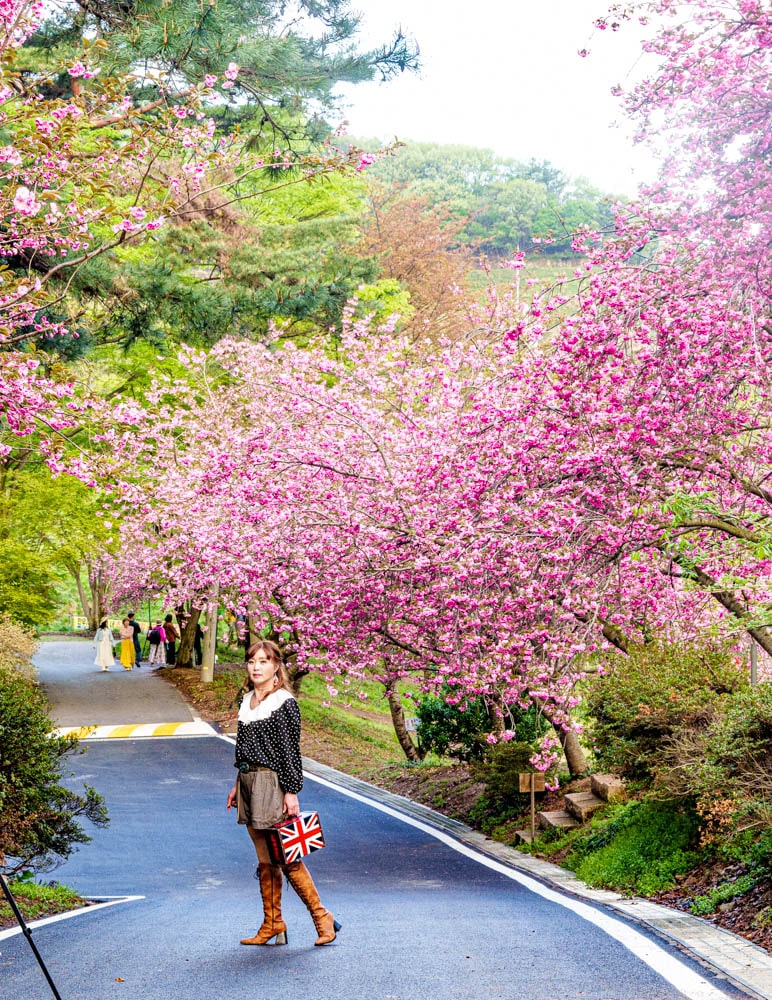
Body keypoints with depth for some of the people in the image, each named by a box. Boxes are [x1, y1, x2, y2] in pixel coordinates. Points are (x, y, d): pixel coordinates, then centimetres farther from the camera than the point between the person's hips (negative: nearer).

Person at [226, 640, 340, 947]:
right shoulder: (248, 701, 13)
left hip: (272, 782, -7)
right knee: (264, 860, 11)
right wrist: (237, 785, 19)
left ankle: (322, 918, 5)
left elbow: (290, 751, -12)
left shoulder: (284, 703, -10)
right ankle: (272, 924, 17)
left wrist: (291, 792, -15)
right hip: (249, 781, 8)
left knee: (285, 857, -6)